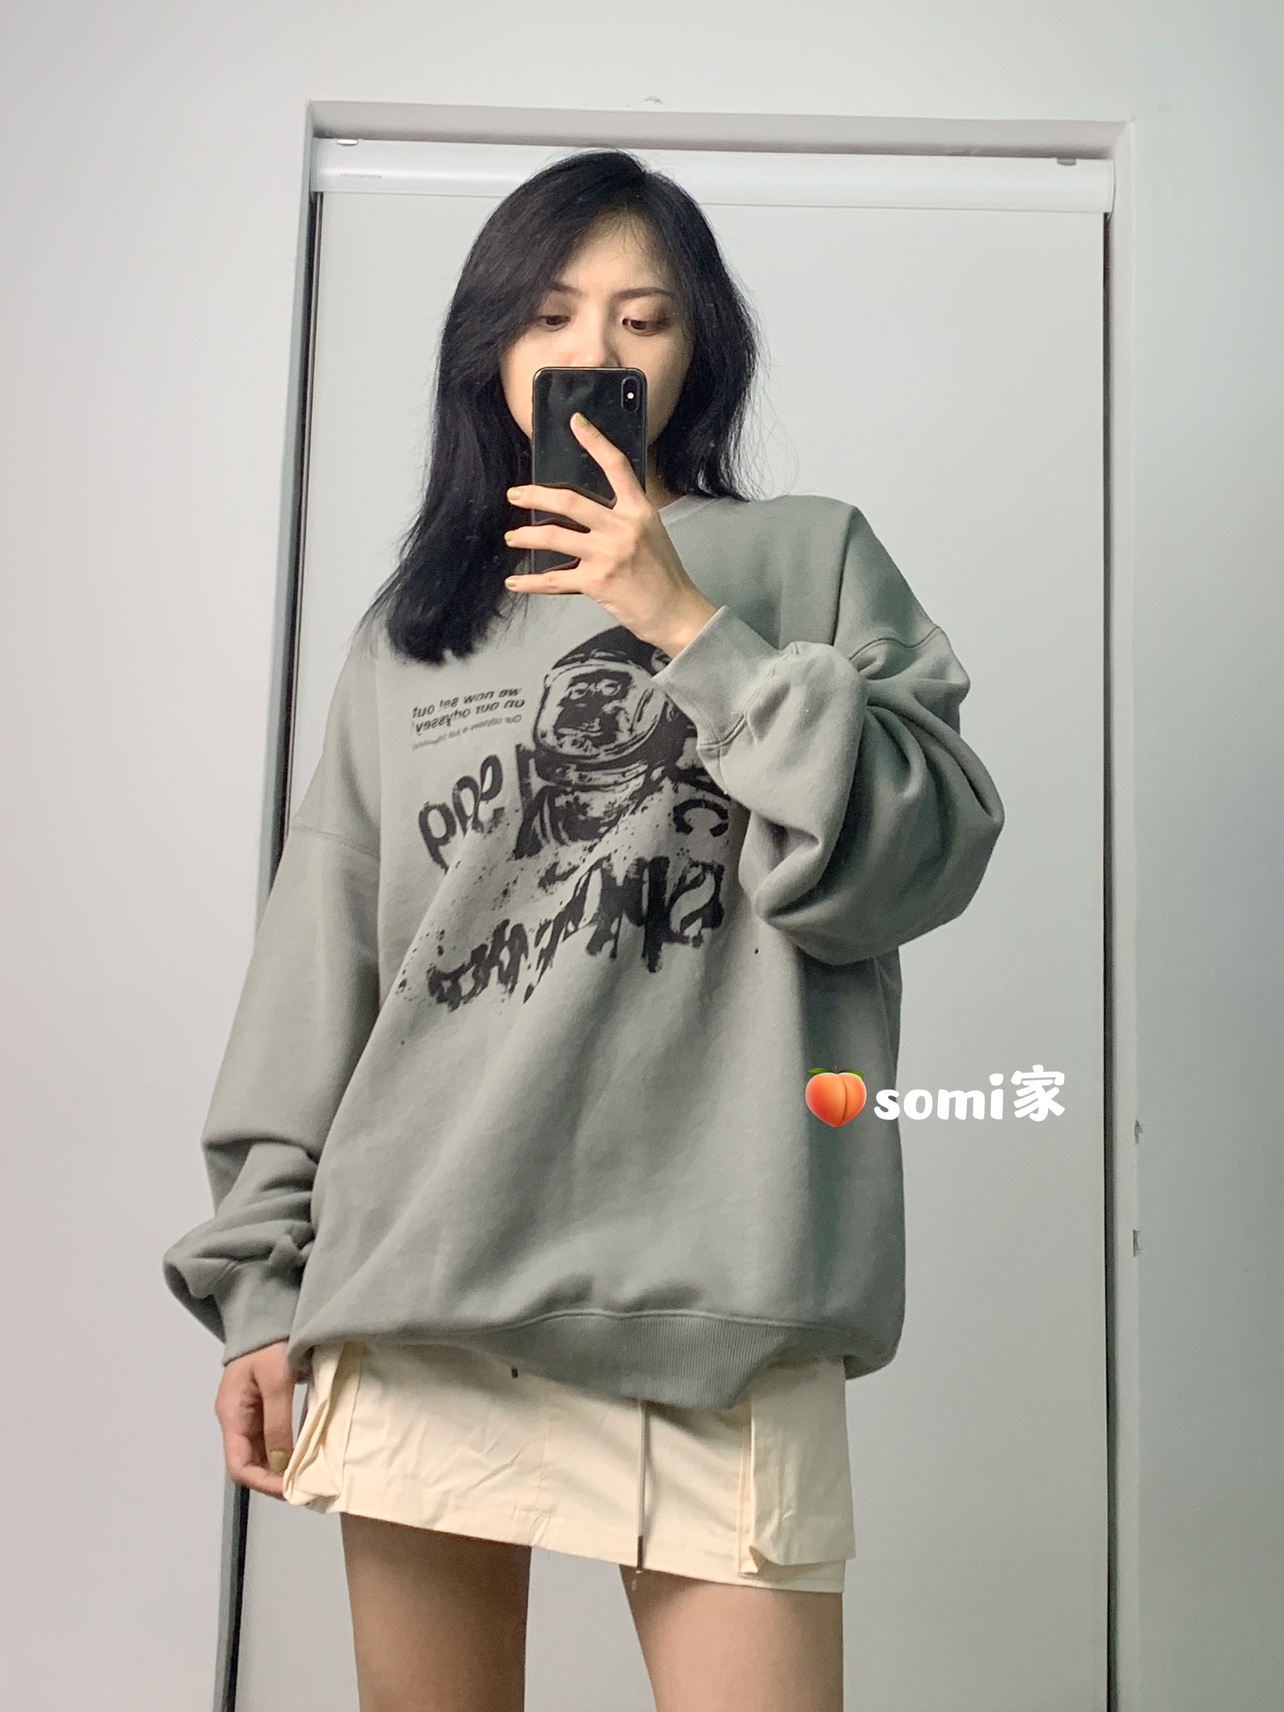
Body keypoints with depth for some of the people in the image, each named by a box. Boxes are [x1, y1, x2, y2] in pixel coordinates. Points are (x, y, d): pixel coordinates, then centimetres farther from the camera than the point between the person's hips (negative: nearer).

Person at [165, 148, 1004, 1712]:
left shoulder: (811, 560, 9)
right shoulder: (409, 627, 15)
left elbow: (922, 861, -3)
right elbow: (314, 973, 13)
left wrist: (691, 628, -8)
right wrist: (257, 1282, 9)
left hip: (710, 1298, -2)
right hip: (413, 1289, 3)